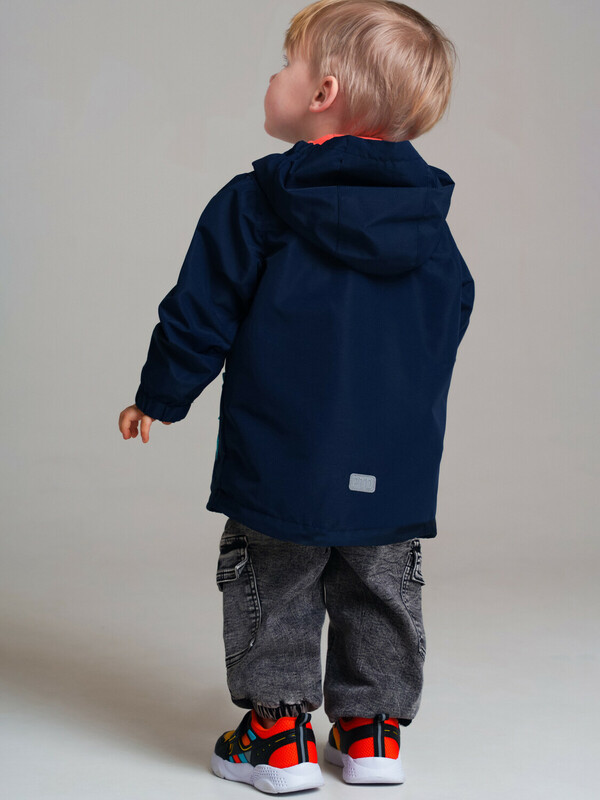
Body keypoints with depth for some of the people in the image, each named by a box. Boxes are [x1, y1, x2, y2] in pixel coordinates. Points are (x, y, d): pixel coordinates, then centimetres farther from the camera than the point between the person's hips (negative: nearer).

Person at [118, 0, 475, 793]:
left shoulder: (254, 205, -10)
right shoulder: (431, 221, 4)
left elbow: (201, 313, -7)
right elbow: (453, 317, 15)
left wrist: (159, 397, 8)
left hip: (283, 461, -4)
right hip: (398, 467, 4)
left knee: (274, 595, 10)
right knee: (381, 596, 16)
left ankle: (279, 734, 14)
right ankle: (374, 729, 22)